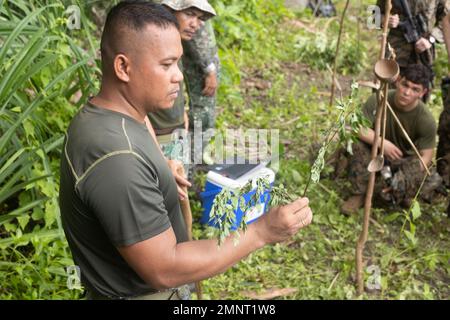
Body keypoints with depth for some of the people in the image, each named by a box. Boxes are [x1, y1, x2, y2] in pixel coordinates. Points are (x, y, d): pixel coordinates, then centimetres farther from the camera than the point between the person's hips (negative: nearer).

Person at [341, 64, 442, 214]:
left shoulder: (427, 121, -22)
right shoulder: (379, 100, -20)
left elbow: (426, 156, -18)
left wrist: (402, 181, -28)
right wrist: (382, 143, -37)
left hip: (405, 160, -1)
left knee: (434, 179, -29)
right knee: (357, 144, -30)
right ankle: (359, 194, -13)